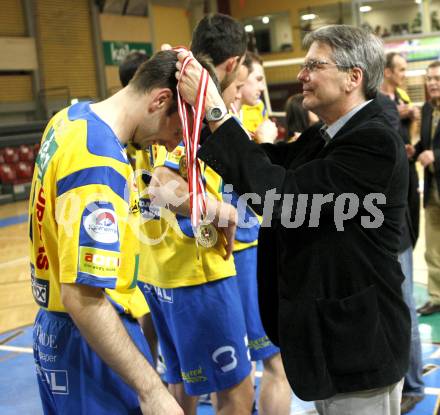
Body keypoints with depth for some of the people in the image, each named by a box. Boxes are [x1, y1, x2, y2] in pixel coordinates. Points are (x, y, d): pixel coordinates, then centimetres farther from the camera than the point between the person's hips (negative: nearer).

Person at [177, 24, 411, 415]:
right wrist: (204, 100, -2)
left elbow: (280, 195, -28)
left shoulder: (375, 142, -21)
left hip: (358, 347, -9)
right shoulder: (319, 139, 8)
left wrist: (215, 109, -25)